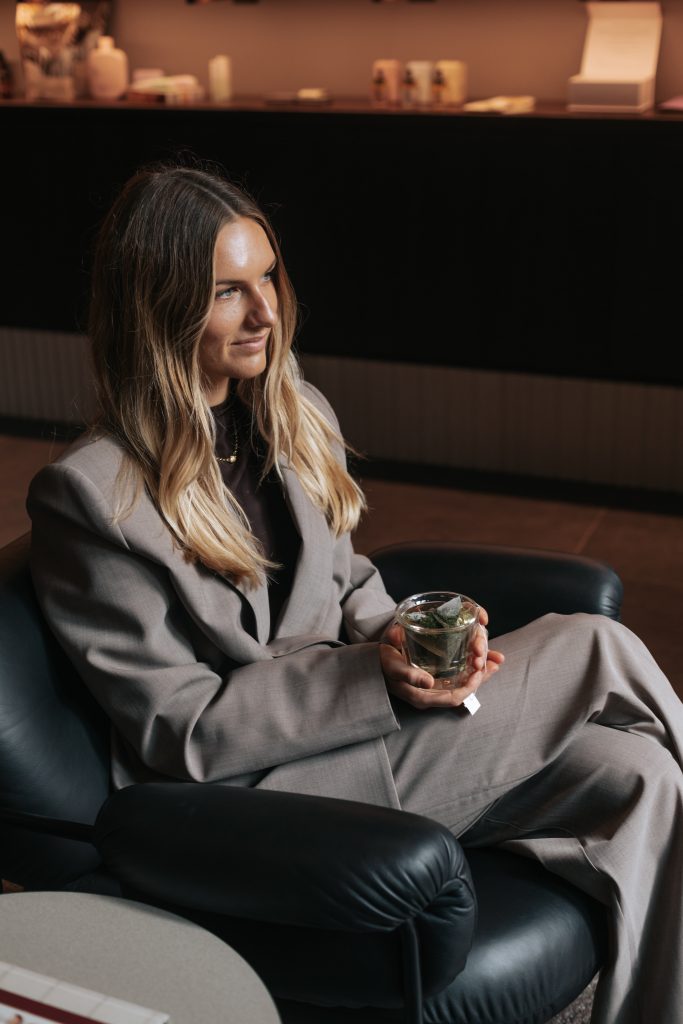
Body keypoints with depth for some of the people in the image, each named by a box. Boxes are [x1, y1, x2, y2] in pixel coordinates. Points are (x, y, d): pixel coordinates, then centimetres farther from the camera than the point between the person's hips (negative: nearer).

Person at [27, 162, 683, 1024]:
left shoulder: (291, 414, 6)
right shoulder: (87, 494, -17)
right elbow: (181, 728, -17)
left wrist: (405, 640, -9)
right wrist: (374, 673, -25)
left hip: (372, 718, 7)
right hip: (266, 788, -7)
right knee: (596, 646, -13)